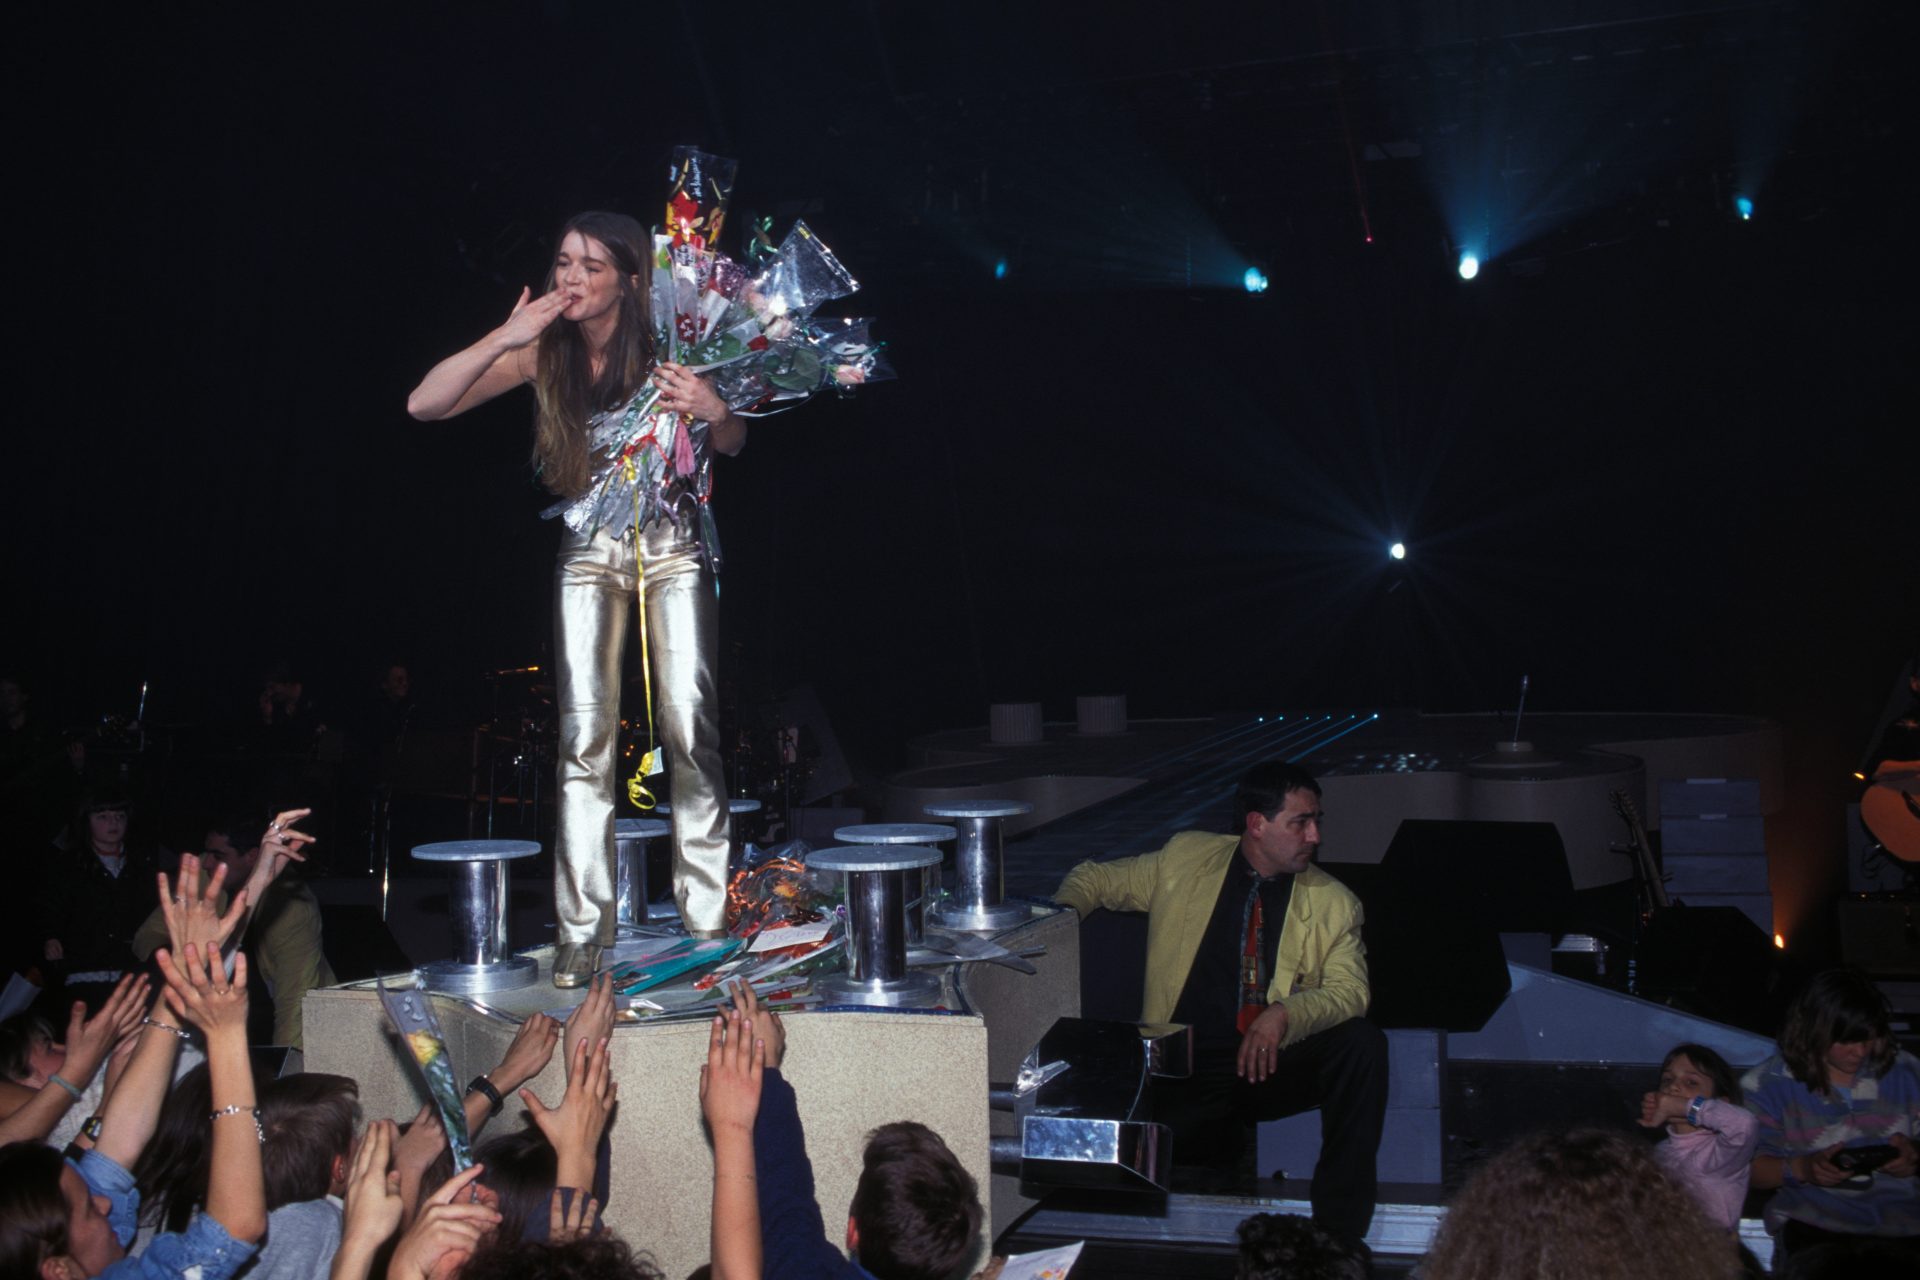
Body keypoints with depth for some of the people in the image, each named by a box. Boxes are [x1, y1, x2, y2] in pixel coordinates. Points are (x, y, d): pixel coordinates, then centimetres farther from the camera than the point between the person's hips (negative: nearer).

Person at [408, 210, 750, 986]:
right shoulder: (543, 352, -7)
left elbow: (733, 446, -1)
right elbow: (424, 405, -12)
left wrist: (714, 410, -24)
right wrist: (504, 338, -23)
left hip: (673, 546, -1)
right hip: (589, 551, 2)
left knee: (689, 724, -7)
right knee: (585, 737, -4)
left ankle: (707, 915, 3)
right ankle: (584, 931, 0)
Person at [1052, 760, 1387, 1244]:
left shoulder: (1333, 903, 5)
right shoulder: (1185, 859, 5)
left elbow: (1349, 990, -7)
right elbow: (1092, 879, 16)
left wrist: (1285, 1014, -27)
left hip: (1273, 1061, 0)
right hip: (1188, 1071, 1)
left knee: (1363, 1044, -29)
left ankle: (1338, 1233, -21)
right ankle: (1226, 1137, 12)